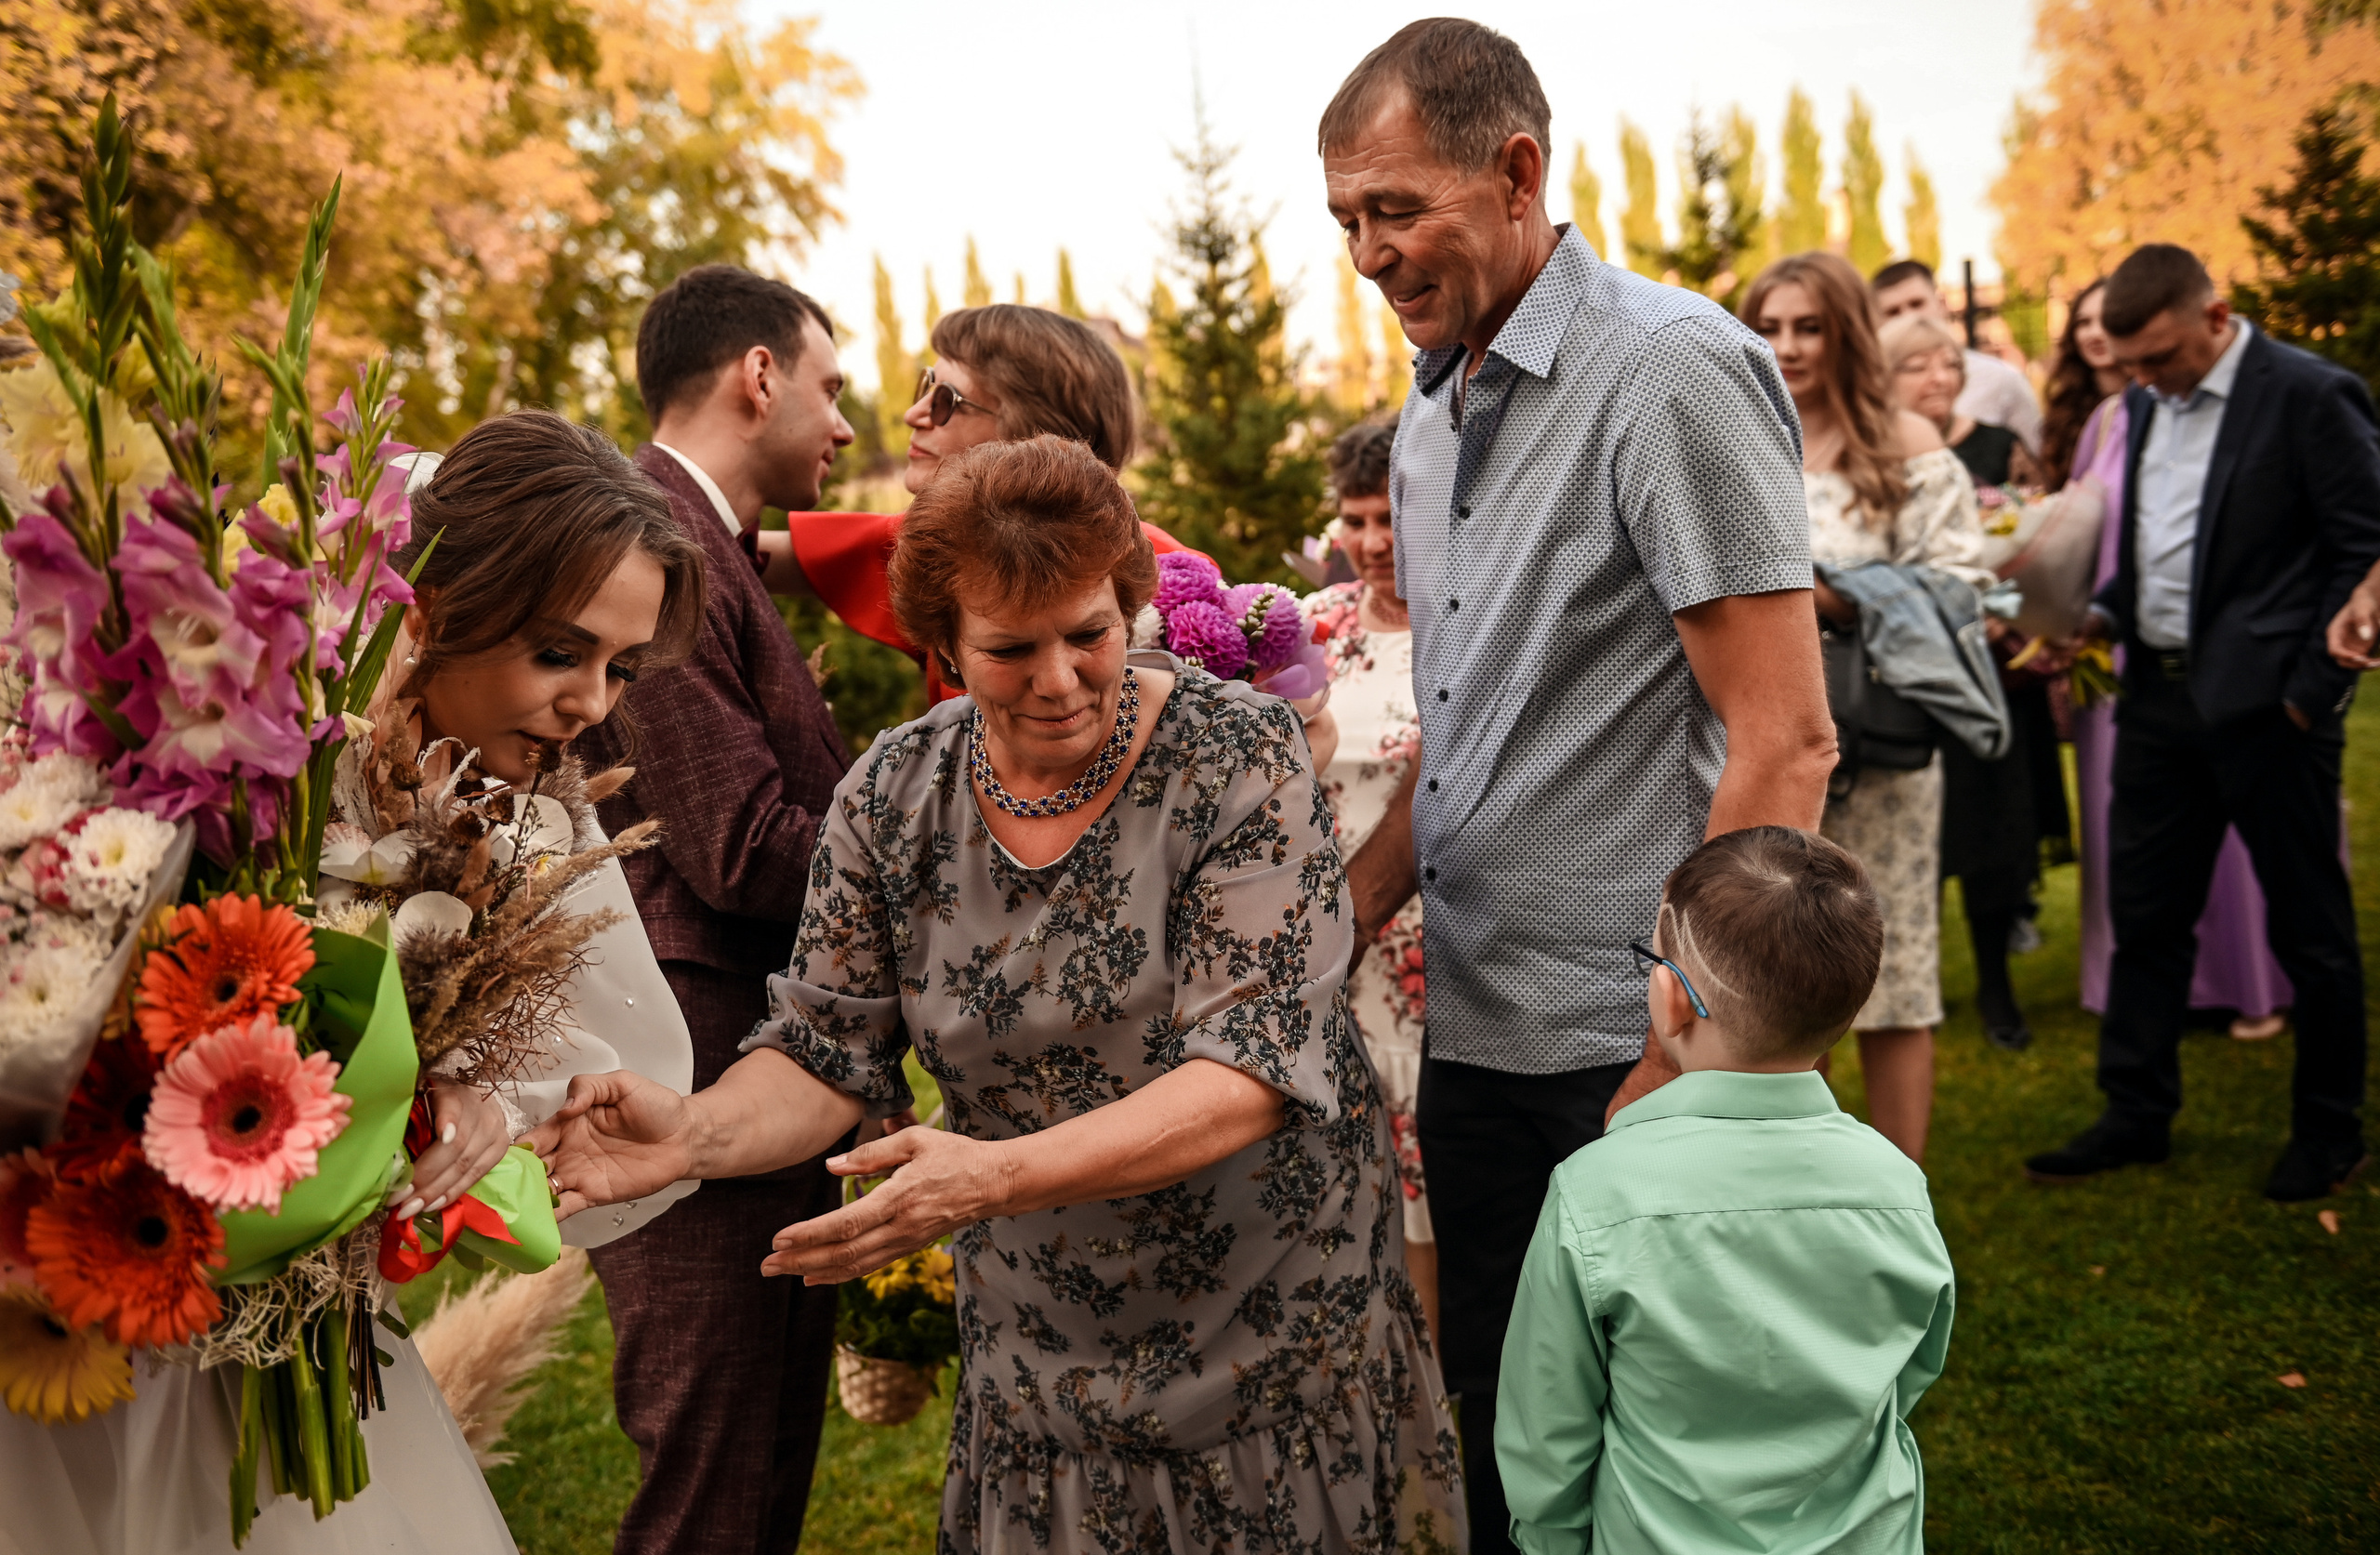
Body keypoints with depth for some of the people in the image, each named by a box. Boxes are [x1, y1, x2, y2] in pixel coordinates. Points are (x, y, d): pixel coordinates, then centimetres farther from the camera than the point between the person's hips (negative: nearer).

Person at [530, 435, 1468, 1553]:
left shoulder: (1240, 756, -16)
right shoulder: (891, 798, -6)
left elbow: (1255, 1064, -24)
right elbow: (827, 1052, -2)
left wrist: (999, 1175, -36)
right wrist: (696, 1132, -24)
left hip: (1273, 1328, -2)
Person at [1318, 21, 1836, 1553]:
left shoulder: (1673, 371, -14)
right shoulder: (1437, 411, 12)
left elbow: (1785, 745, -18)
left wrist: (1679, 1061, -20)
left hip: (1621, 1050, -7)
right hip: (1478, 1029, 8)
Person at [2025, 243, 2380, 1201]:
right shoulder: (2147, 403, 11)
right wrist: (2105, 612, 2)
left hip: (2267, 704, -7)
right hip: (2161, 692, 7)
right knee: (2143, 915, 11)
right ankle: (2136, 1116, 23)